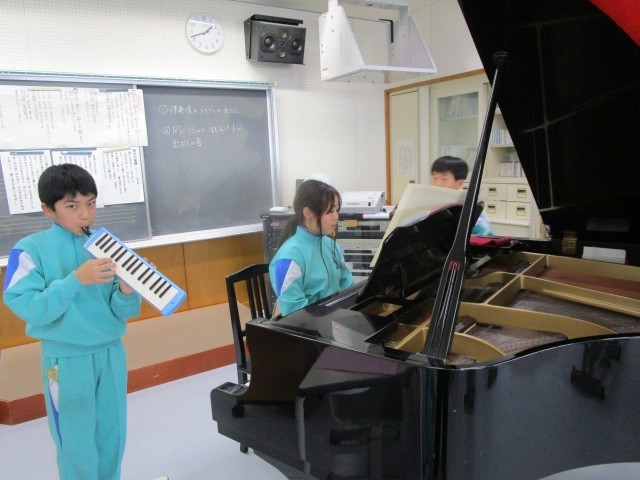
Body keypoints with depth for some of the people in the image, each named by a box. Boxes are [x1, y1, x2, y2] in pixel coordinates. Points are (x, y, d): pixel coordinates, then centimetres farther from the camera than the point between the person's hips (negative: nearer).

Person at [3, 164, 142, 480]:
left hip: (111, 354, 3)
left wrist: (127, 291, -24)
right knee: (77, 448, 12)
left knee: (113, 440, 17)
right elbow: (29, 309, -18)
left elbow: (125, 312, -3)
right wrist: (76, 279, -28)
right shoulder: (30, 249, -10)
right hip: (66, 361, -3)